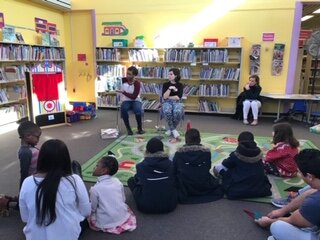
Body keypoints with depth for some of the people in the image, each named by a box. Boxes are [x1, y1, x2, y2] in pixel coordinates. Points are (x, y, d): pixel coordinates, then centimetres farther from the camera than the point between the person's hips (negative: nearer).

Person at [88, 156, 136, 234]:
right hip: (123, 218, 5)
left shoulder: (95, 189, -17)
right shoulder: (117, 182, -5)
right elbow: (124, 200, 6)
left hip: (106, 223, -4)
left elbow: (92, 208, -6)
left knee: (89, 214, 18)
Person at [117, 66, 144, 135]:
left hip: (135, 101, -2)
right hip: (126, 101, 2)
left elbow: (134, 97, -18)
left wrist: (123, 92, -20)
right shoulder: (123, 80, -2)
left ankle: (140, 128, -9)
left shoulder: (137, 83, -11)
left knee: (138, 110, -35)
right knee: (123, 109, -33)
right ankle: (128, 128, -14)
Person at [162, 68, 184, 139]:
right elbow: (164, 97, -7)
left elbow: (178, 97, -6)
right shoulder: (166, 84, 5)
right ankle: (173, 130, -19)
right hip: (167, 102, 0)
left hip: (177, 102, 0)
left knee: (178, 112, -37)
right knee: (167, 112, -37)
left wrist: (168, 97, -4)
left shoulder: (180, 85, 4)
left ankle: (171, 129, -13)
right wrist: (169, 88, -16)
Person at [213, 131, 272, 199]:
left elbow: (221, 167, 2)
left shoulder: (236, 155, -8)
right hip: (260, 191, 3)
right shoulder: (259, 153, 2)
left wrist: (216, 169, 26)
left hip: (237, 192, -3)